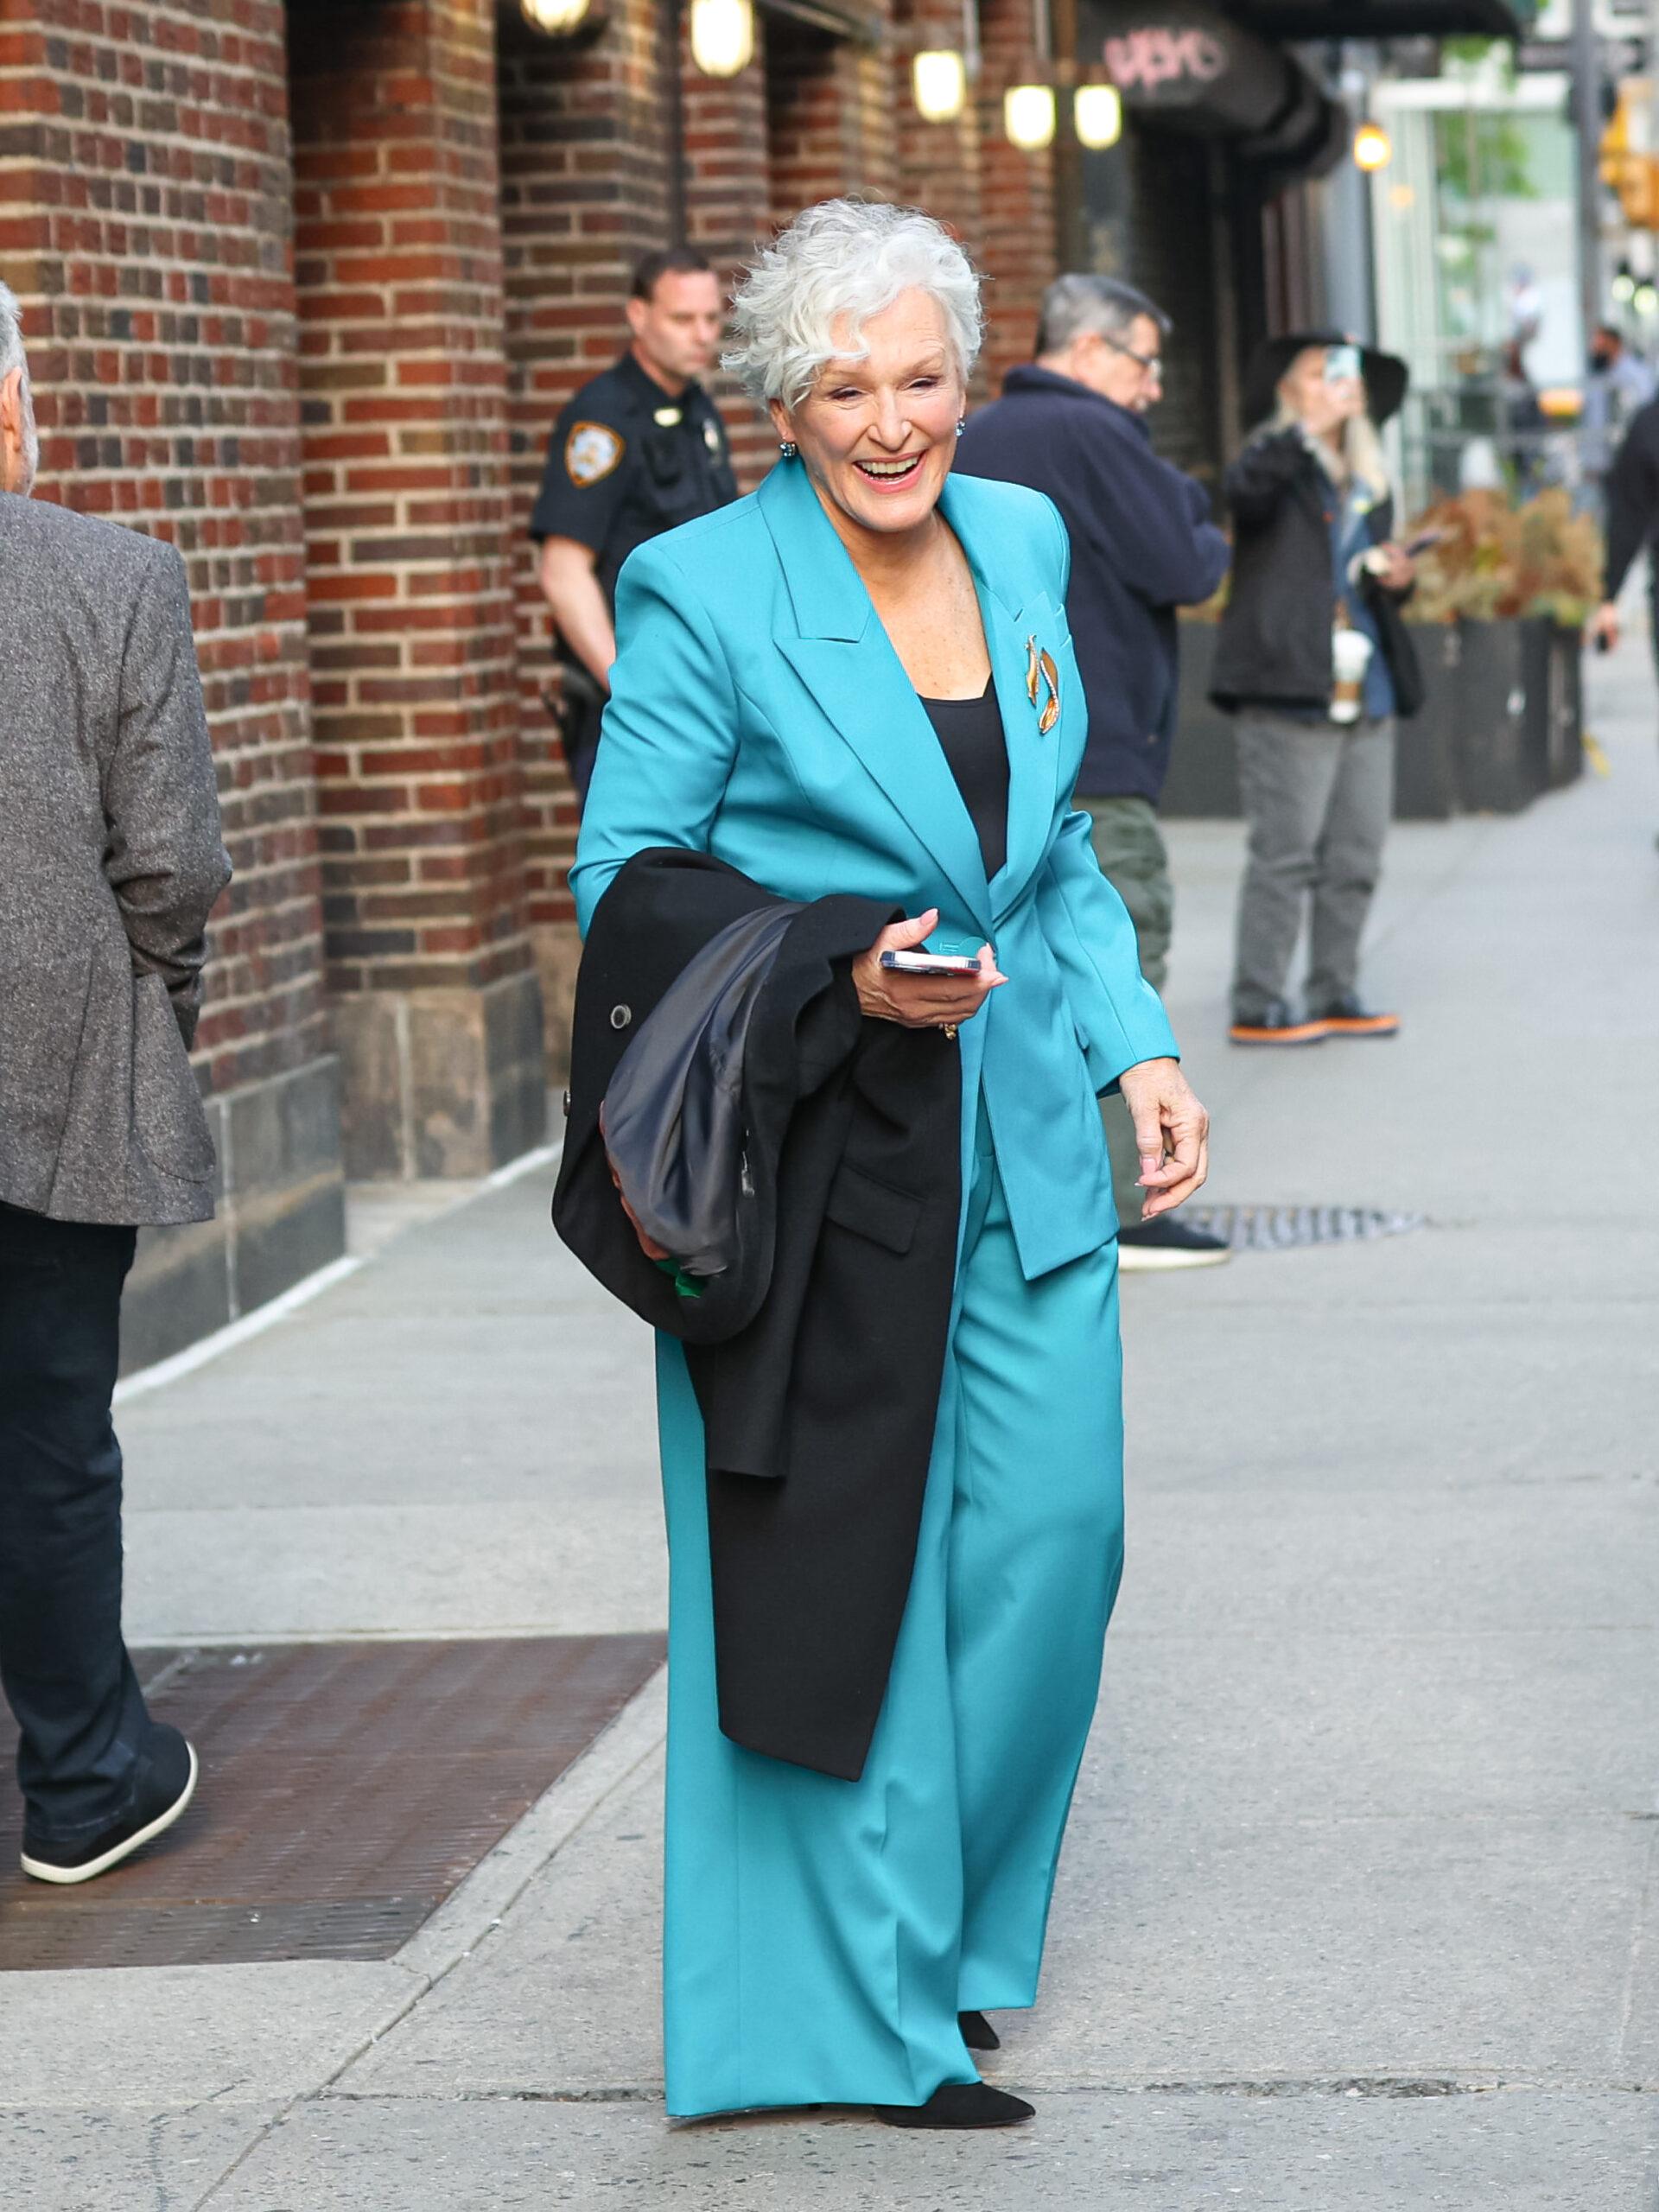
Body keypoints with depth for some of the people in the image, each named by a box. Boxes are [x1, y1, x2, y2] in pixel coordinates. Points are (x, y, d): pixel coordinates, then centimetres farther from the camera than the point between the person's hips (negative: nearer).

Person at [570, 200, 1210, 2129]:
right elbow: (624, 875, -8)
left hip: (1021, 1139, 6)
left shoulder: (1022, 543, 9)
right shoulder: (700, 592, -10)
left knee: (1053, 1526, 5)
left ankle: (954, 1922, 26)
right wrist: (838, 978, -20)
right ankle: (866, 2016, 10)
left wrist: (1135, 1044, 8)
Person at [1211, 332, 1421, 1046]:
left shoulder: (1370, 483, 20)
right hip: (1289, 692, -7)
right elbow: (1243, 488, -27)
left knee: (1355, 858, 9)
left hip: (1366, 693, 7)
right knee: (1285, 855, -7)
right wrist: (1310, 426, -32)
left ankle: (1334, 995, 18)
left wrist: (1395, 578, 8)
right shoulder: (1278, 461, -2)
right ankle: (1257, 1006, -2)